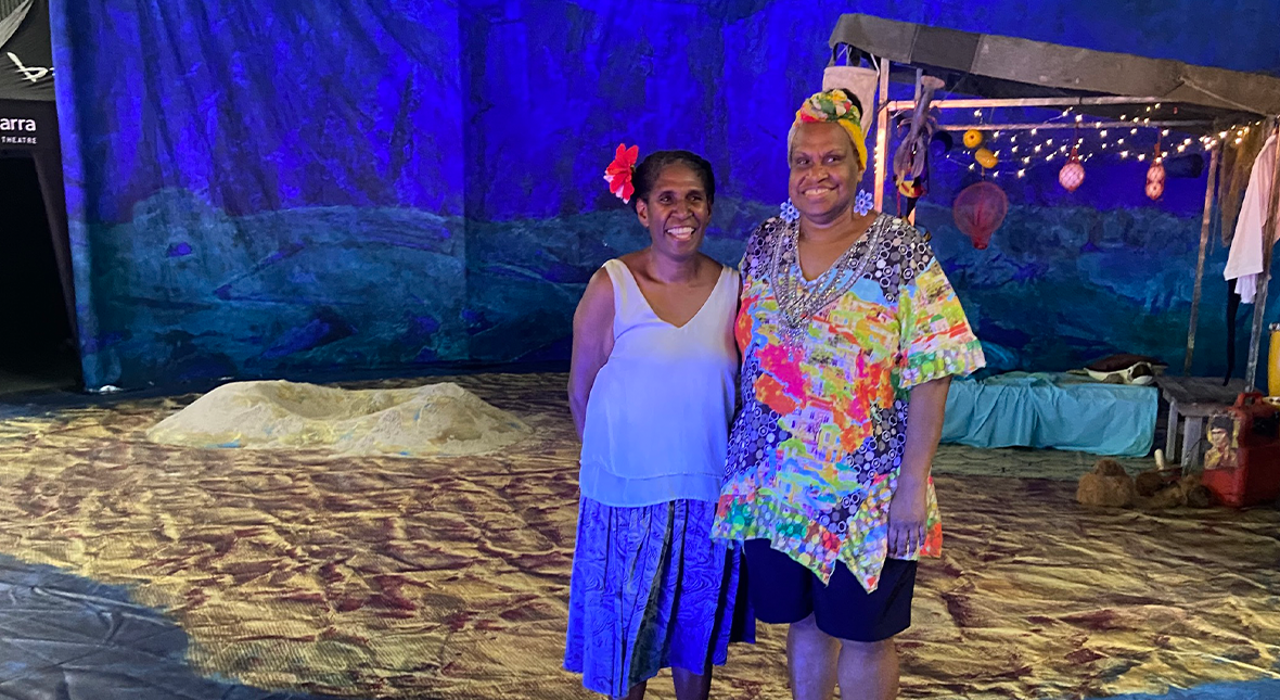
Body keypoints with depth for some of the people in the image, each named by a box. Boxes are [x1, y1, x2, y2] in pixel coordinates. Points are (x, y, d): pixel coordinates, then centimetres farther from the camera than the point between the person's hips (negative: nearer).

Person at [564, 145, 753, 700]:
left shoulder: (732, 288, -2)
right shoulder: (612, 286, -10)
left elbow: (742, 386, 6)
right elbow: (581, 392, -4)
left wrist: (736, 467, 1)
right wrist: (614, 457, -1)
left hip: (708, 488, 3)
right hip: (628, 490, -2)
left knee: (698, 622, 19)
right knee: (627, 626, 14)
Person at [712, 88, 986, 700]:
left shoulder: (901, 251, -9)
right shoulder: (765, 243, 4)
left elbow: (929, 377, -12)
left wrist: (913, 482, -16)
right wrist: (743, 454, 10)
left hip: (865, 493, -4)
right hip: (773, 482, 4)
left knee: (863, 635, 11)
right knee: (803, 620, 19)